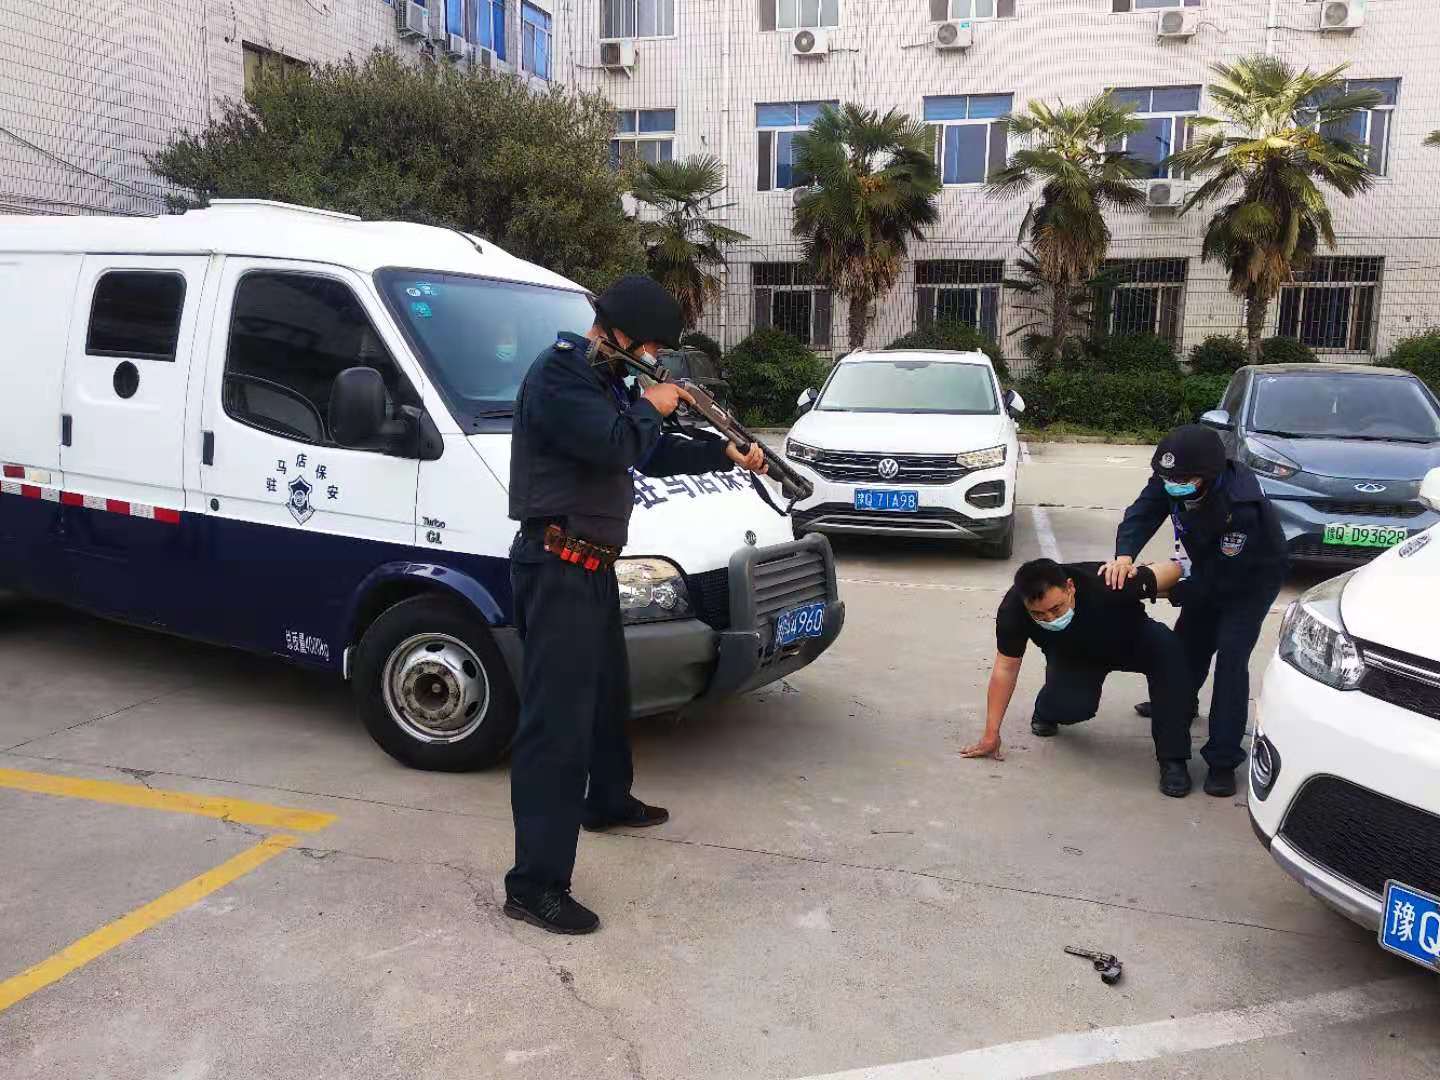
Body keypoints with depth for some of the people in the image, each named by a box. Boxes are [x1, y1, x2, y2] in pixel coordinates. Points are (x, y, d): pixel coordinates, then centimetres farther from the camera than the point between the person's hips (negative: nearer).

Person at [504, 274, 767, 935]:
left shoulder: (607, 381, 18)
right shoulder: (558, 373, -14)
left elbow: (652, 455, 24)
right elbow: (614, 445, -27)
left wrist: (726, 455, 15)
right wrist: (652, 408, -7)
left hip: (591, 566, 11)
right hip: (558, 566, -11)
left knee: (608, 693, 26)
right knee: (556, 718, -12)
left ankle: (607, 801, 48)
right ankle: (534, 883, -7)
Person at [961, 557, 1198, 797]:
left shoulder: (1104, 584, -40)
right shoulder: (1013, 609, -33)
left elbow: (1172, 569, -22)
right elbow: (1006, 668, -20)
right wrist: (991, 734, -19)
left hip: (1130, 639, 0)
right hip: (1072, 656, 1)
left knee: (1167, 647, -32)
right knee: (1073, 706, -29)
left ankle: (1172, 759, -21)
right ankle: (1046, 710, 12)